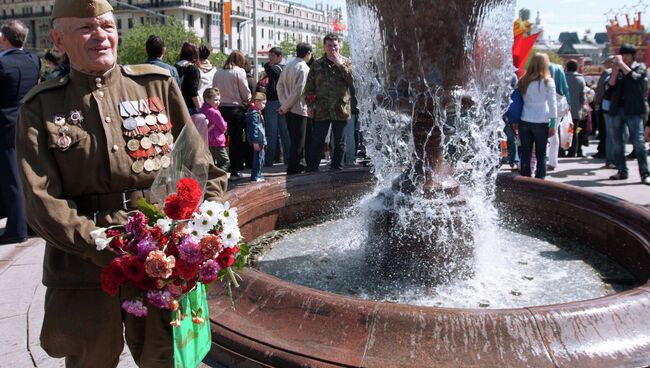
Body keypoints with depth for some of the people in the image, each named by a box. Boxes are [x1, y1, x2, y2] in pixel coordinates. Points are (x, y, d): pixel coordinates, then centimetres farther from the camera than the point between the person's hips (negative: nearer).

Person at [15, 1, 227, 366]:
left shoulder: (158, 83, 4)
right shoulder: (41, 108, 2)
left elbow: (202, 166, 4)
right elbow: (42, 200, -7)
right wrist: (103, 250, -20)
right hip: (84, 266, 0)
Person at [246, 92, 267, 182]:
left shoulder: (258, 112, 17)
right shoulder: (254, 113, -16)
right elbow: (254, 128, -21)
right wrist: (255, 142, -23)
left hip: (260, 140, 11)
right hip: (257, 141, -11)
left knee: (260, 158, 16)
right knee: (259, 158, -6)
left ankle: (257, 175, 24)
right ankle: (255, 176, 0)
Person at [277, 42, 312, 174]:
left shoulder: (288, 65, 10)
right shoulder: (304, 68, -14)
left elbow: (279, 86, 9)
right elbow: (298, 91, -19)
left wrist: (284, 105, 4)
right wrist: (285, 107, -12)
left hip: (288, 109, 8)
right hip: (299, 109, -8)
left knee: (295, 139, 17)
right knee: (298, 142, -1)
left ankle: (300, 164, 27)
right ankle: (293, 169, 2)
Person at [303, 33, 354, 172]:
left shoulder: (346, 62, 5)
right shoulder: (317, 65, 7)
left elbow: (353, 80, -11)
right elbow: (309, 87, 9)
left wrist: (340, 65, -14)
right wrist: (311, 104, -1)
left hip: (341, 110, 0)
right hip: (321, 110, 0)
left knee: (340, 143, 8)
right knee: (316, 142, 3)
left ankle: (337, 169, 19)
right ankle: (311, 170, 11)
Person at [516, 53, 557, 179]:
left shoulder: (523, 81, 4)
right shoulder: (548, 81, -4)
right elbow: (552, 104, -4)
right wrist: (553, 124, 0)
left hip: (524, 121, 3)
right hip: (541, 122, -3)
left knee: (525, 154, 8)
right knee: (540, 155, 5)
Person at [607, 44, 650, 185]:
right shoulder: (617, 68, 14)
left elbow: (634, 77, -17)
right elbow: (610, 85, 1)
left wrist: (621, 63, -12)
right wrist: (615, 71, -11)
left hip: (633, 111, -4)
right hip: (617, 109, 4)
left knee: (638, 143, -8)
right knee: (617, 143, 7)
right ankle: (622, 171, 16)